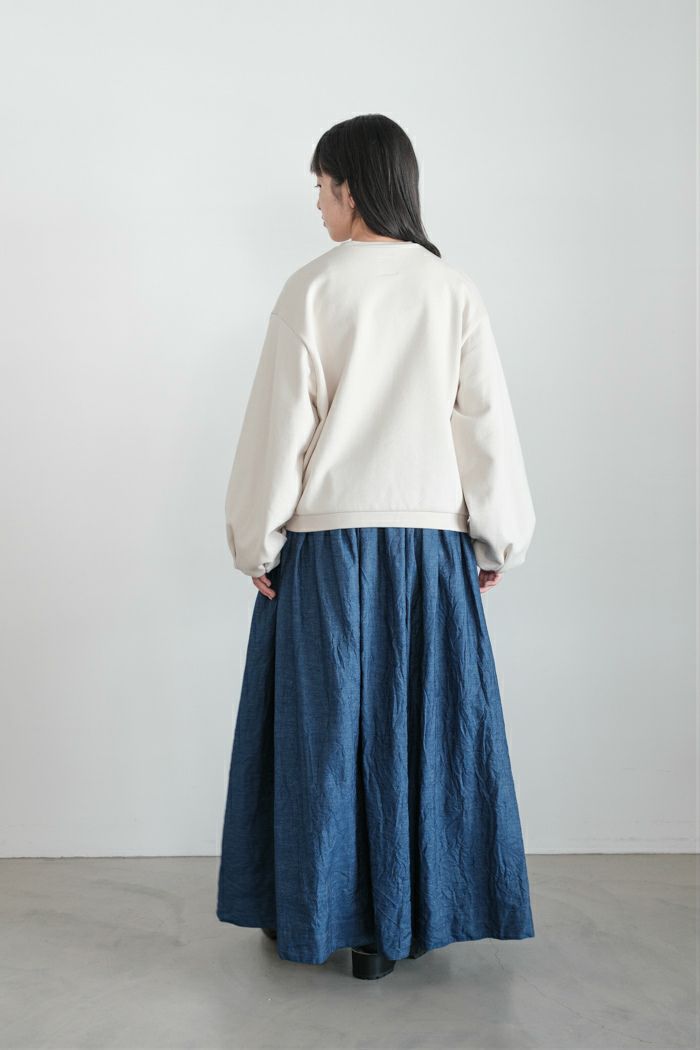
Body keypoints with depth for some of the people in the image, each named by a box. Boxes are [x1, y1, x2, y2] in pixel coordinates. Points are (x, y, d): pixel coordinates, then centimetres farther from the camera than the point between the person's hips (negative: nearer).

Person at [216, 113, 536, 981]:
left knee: (321, 724, 10)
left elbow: (279, 426, -6)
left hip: (326, 543, -1)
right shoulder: (455, 292, 1)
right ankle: (395, 924, 20)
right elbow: (488, 425, 1)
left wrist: (257, 543, 2)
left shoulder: (311, 289, -5)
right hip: (431, 543, 2)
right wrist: (497, 543, 10)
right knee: (419, 724, 10)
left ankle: (310, 913, 24)